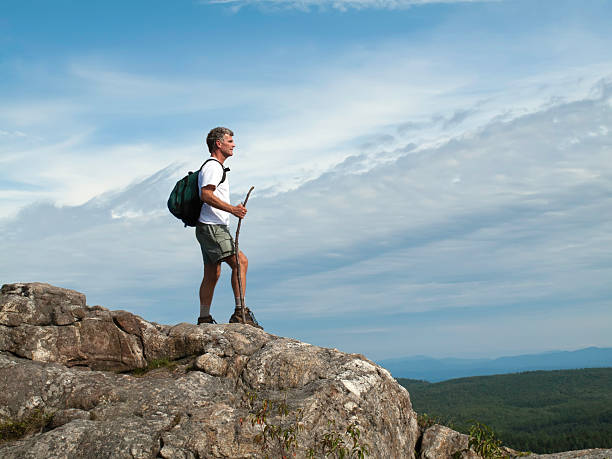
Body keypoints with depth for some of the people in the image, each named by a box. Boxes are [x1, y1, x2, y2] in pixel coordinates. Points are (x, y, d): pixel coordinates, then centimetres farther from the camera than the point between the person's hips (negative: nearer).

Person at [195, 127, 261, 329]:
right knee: (240, 261, -18)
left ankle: (204, 319, 18)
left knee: (212, 274, 12)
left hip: (212, 227, 11)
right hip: (212, 227, -11)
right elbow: (206, 195, -23)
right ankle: (240, 313, -20)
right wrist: (232, 209, -29)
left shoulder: (216, 167, 23)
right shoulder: (213, 166, -10)